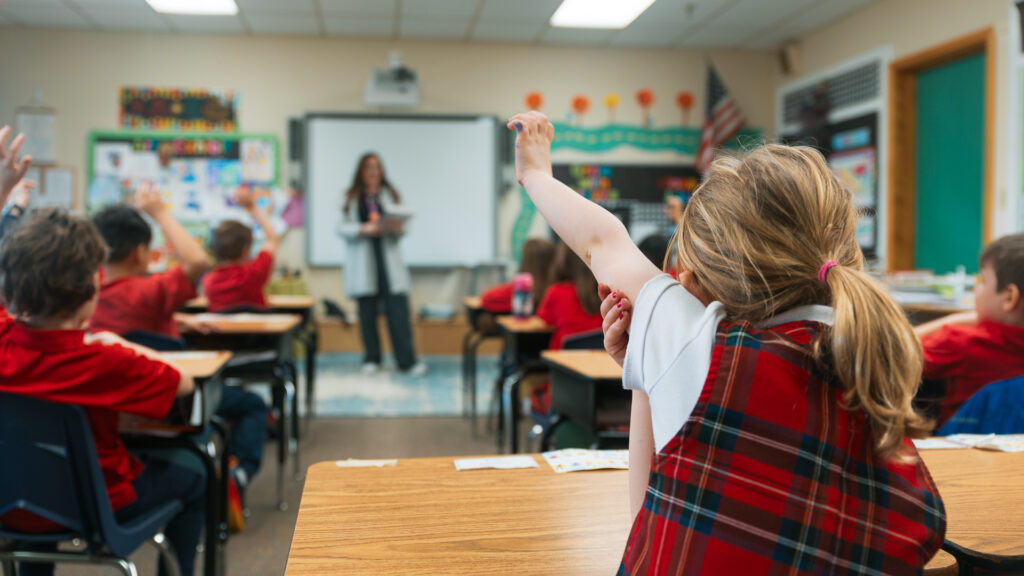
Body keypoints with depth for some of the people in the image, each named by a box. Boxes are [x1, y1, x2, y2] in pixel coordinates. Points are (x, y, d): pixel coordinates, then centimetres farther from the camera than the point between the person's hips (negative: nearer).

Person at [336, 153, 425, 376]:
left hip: (388, 258, 0)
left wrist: (397, 227, -14)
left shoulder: (390, 195, 12)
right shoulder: (352, 198, 7)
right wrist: (364, 229, -17)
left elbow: (400, 225, 9)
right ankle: (371, 359, 17)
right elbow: (342, 228, -1)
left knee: (398, 310, -7)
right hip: (363, 261, 0)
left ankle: (407, 361, -6)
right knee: (367, 311, 4)